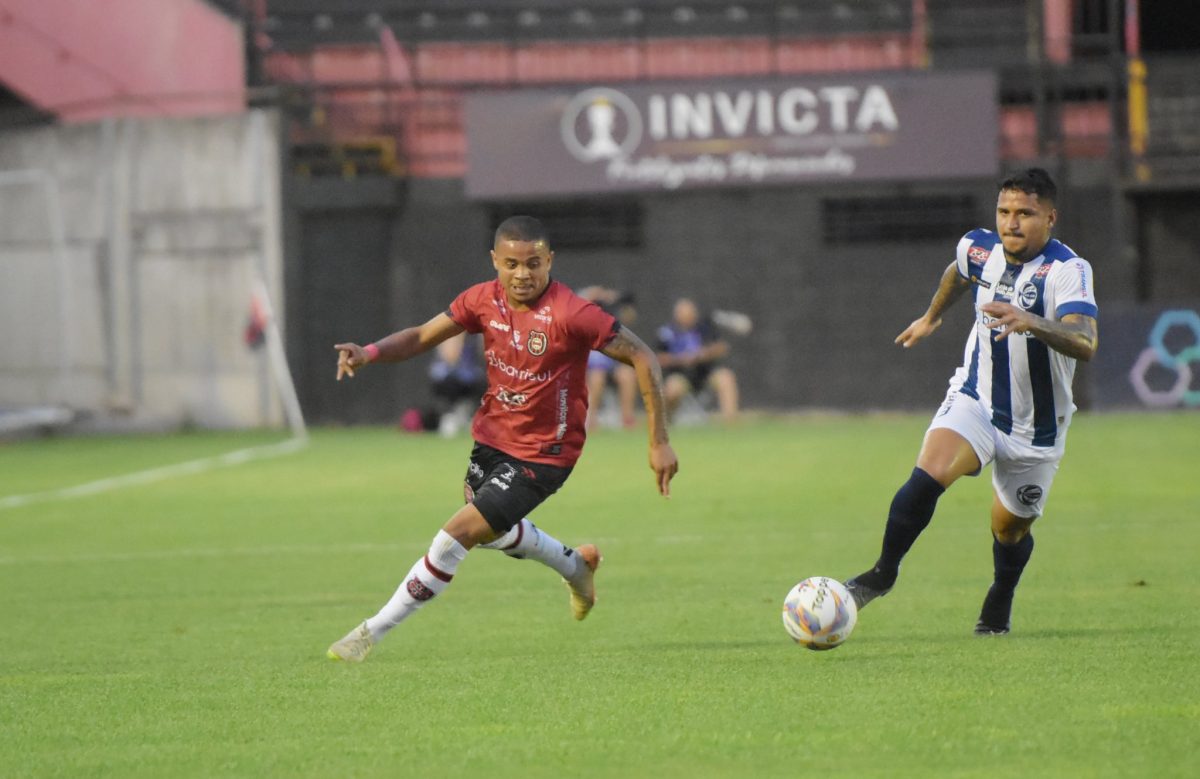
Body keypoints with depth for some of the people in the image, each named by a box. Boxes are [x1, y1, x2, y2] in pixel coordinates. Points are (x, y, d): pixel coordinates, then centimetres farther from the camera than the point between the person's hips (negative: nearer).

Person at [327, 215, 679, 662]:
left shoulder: (571, 315, -26)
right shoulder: (484, 300, -8)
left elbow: (642, 358, -20)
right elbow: (422, 337, 0)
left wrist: (659, 442, -21)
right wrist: (370, 353, -22)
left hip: (542, 455, -7)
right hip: (492, 437, 7)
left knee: (456, 535, -13)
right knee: (492, 532, 27)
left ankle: (373, 632, -2)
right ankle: (576, 565, 54)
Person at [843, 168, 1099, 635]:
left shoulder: (1069, 271, -22)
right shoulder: (978, 249, -5)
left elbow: (1084, 343, -38)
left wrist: (1031, 322, -55)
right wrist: (931, 317, 38)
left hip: (1035, 429, -2)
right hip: (975, 400, 2)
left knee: (1009, 530, 11)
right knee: (927, 476, -25)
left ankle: (999, 605, 41)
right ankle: (884, 572, -10)